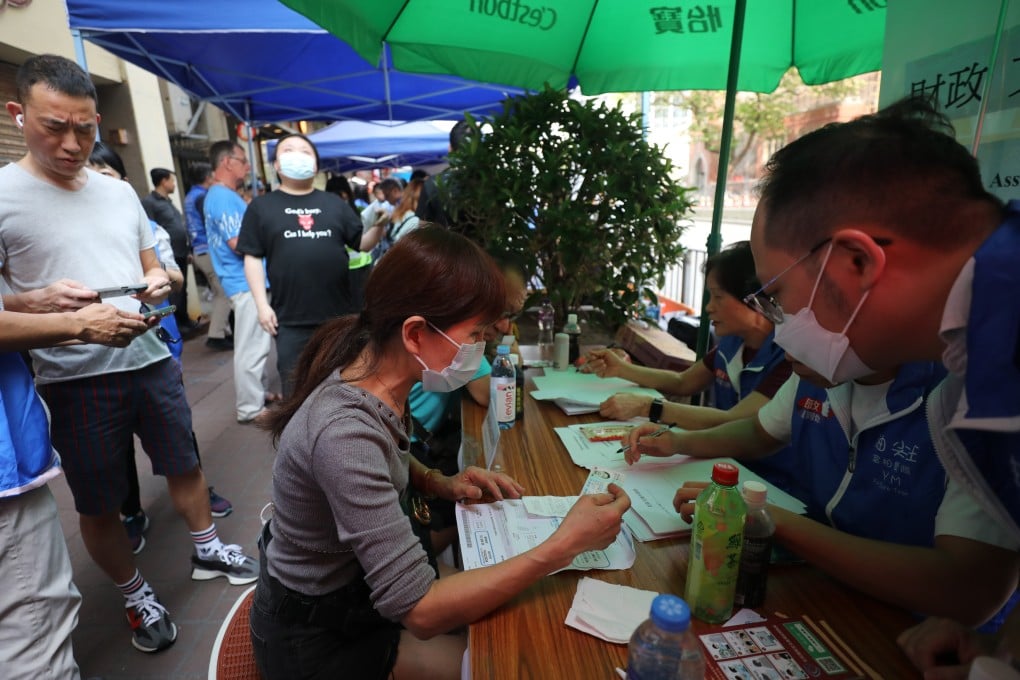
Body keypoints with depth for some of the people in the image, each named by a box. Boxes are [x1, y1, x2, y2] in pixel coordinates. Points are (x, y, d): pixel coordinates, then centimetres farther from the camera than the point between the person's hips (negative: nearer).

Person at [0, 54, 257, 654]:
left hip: (152, 360, 4)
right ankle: (136, 594, 33)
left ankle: (207, 549, 40)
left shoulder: (121, 191, 8)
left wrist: (159, 283, -7)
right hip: (77, 379, -4)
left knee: (185, 464, 17)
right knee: (99, 504, 11)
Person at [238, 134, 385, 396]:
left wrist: (378, 226, -12)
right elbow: (252, 257, 2)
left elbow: (362, 244, 8)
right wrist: (262, 304, -7)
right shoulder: (261, 206, 5)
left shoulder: (334, 203, 10)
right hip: (291, 319, -2)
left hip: (340, 313, 2)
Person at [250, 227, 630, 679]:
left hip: (355, 583, 7)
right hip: (318, 640, -7)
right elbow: (421, 611, -34)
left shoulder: (376, 380, -11)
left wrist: (439, 483, -6)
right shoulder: (345, 433, -37)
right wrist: (565, 545, -33)